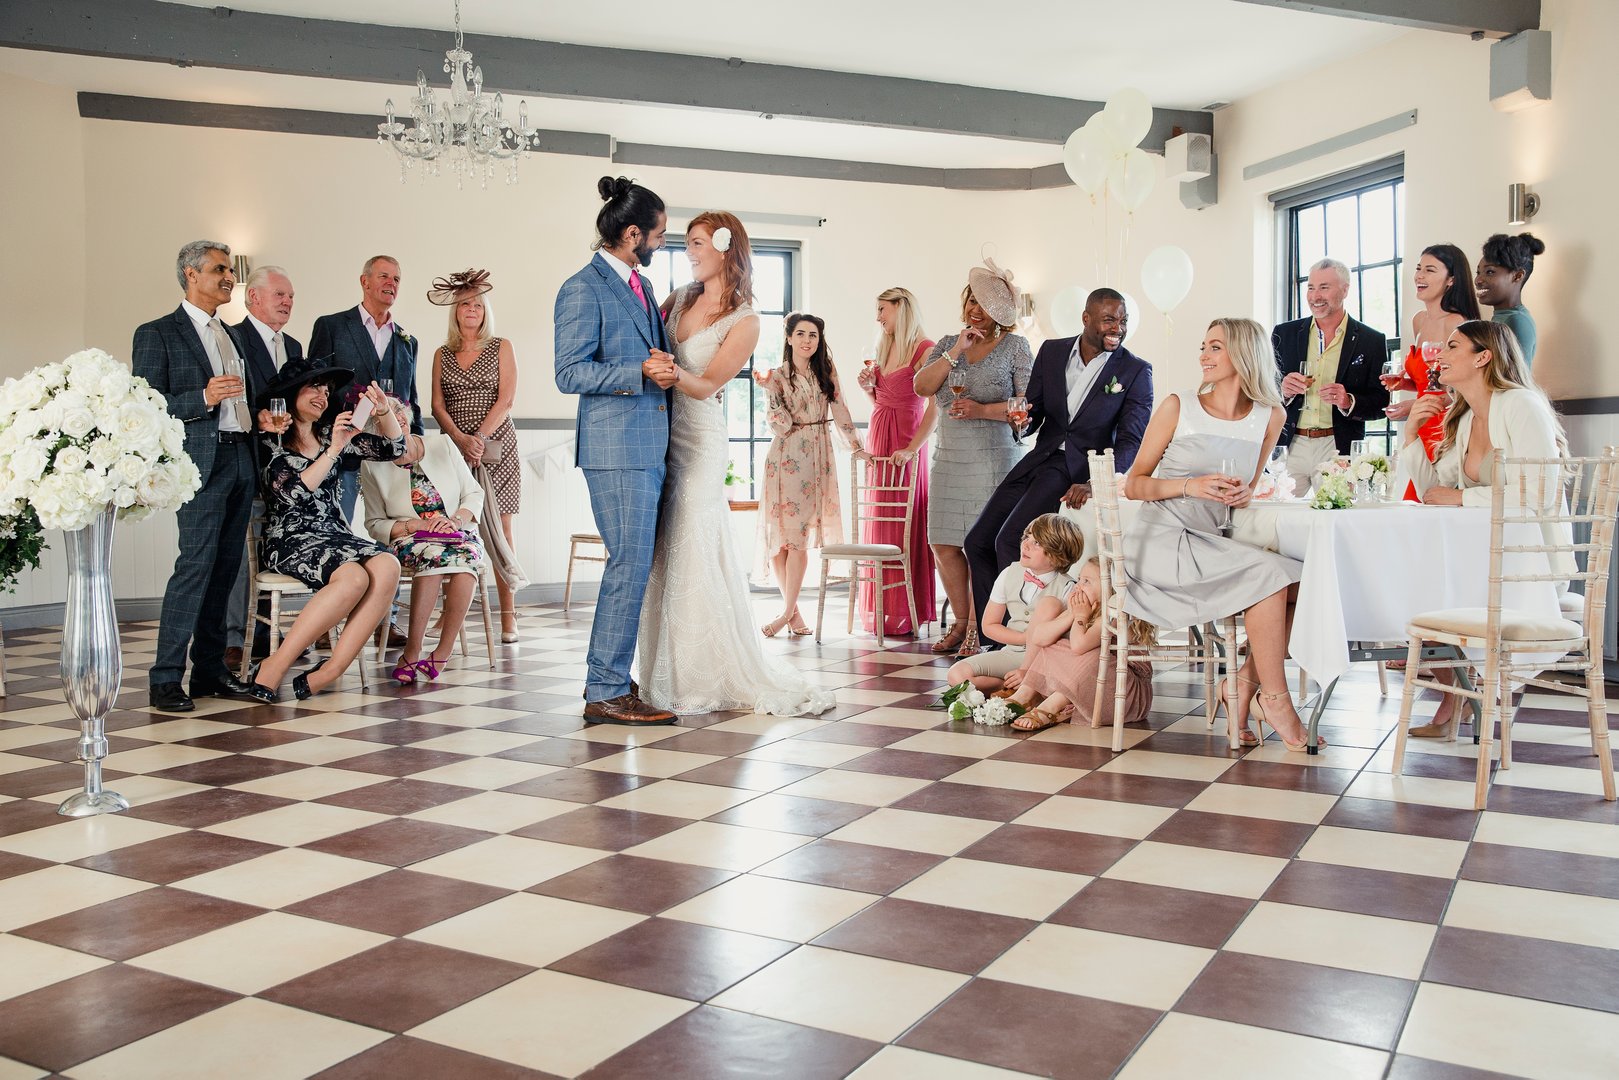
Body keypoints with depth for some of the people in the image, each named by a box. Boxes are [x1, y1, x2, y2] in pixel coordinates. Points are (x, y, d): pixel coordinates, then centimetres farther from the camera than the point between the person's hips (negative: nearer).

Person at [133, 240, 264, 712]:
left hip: (241, 457, 7)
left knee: (226, 566, 7)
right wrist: (203, 398, -20)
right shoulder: (156, 334, 0)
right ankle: (165, 679, -7)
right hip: (202, 461, -7)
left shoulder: (230, 334, 22)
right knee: (195, 563, -13)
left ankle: (210, 669, 14)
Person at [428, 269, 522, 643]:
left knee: (500, 531, -5)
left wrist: (480, 437, -14)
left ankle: (508, 615, -5)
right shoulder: (442, 355, 15)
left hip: (496, 448, -2)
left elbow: (506, 400, -2)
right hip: (454, 448, 2)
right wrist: (460, 439, -10)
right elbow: (437, 405, 7)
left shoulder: (501, 348, 7)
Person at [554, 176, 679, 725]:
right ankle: (606, 694, -1)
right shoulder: (583, 290, -8)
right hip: (617, 448, -9)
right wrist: (641, 372, -21)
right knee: (630, 565, -9)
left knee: (633, 566, 12)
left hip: (650, 447, 9)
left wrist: (671, 368, 14)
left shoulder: (641, 285, 19)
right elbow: (569, 373, -14)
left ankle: (612, 679, 22)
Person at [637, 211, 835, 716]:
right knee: (661, 557, 6)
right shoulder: (680, 298, 12)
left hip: (698, 441, -6)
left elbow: (706, 385, -13)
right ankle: (668, 673, 15)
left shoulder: (744, 322, -5)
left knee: (693, 556, -6)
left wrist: (673, 373, -31)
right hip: (659, 433, 6)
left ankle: (708, 679, 5)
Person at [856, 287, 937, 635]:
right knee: (878, 524, 8)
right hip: (878, 438, 8)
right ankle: (882, 610, 14)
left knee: (904, 524, -6)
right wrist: (868, 387, 4)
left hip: (905, 443, -8)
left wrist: (912, 448, -24)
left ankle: (907, 613, 1)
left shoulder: (924, 349, -10)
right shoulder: (884, 349, 15)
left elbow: (935, 406, -17)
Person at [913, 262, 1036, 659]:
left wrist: (982, 410, -18)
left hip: (994, 459, -5)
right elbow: (922, 386, -1)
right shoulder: (947, 343, 13)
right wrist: (956, 351, -10)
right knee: (944, 544, 5)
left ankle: (978, 630, 5)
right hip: (948, 458, 5)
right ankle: (961, 623, 19)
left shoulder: (1015, 346, 1)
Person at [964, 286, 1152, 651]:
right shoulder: (1052, 351, 7)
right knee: (978, 541, -1)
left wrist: (1095, 484, -26)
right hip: (1039, 461, 6)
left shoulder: (1136, 371, -5)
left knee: (1010, 540, -23)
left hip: (1082, 470, -6)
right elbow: (1031, 414, 11)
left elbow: (1132, 440, -11)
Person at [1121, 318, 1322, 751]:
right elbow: (1133, 485, 2)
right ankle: (1274, 698, -12)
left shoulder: (1270, 417, 10)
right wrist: (1189, 486, -14)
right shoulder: (1178, 407, 1)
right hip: (1158, 541, -5)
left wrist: (1243, 494, -4)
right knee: (1268, 574, -23)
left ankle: (1243, 685, -6)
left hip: (1207, 543, 5)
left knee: (1295, 582, -19)